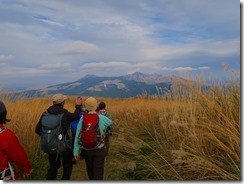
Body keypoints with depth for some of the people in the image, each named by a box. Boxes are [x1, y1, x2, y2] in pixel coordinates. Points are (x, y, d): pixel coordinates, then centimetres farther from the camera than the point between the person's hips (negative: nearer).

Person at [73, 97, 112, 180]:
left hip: (87, 150, 3)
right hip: (99, 150, -3)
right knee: (98, 171, 3)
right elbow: (110, 122, 11)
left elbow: (77, 136, -8)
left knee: (90, 169, 25)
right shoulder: (102, 118, -14)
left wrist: (76, 151, 0)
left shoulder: (82, 119, -9)